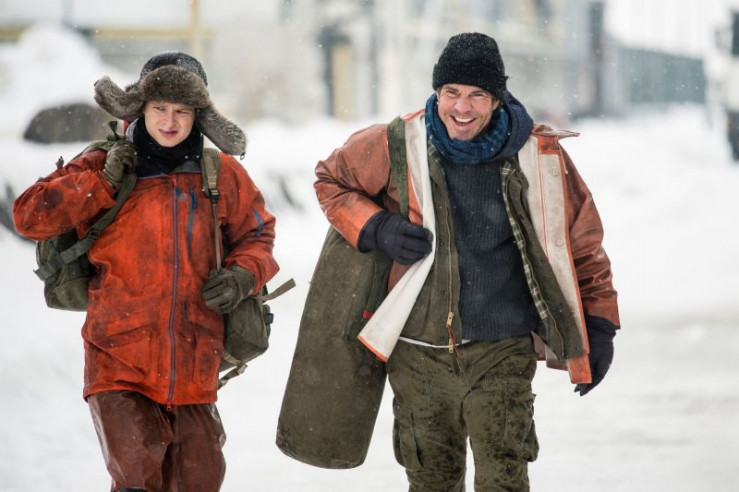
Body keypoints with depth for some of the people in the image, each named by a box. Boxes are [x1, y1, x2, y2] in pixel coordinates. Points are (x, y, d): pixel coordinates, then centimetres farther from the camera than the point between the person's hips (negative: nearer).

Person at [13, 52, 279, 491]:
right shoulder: (104, 171, 1)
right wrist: (102, 183, -12)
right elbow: (31, 216, -4)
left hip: (193, 368, 3)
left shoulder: (223, 175, 5)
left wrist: (243, 275, -4)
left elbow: (257, 234, 17)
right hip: (119, 362, -3)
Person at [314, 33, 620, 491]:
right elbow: (332, 180, 13)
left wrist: (599, 327, 6)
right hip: (420, 352, 2)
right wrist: (378, 229, -5)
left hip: (503, 350, -2)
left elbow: (581, 242, 7)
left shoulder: (539, 156, -4)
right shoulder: (397, 147, -4)